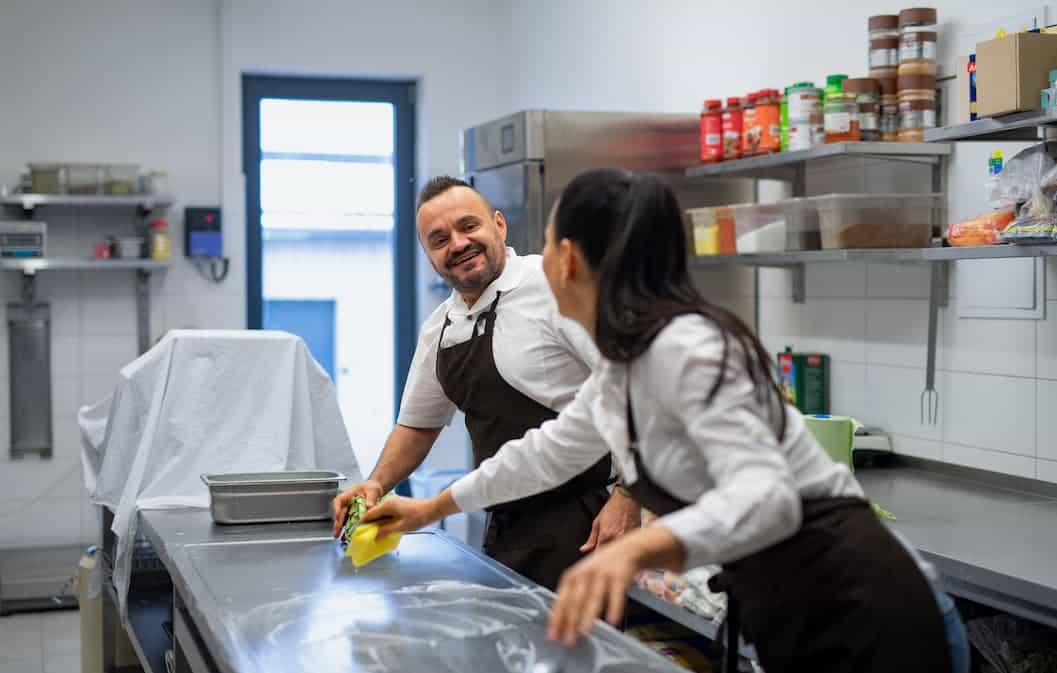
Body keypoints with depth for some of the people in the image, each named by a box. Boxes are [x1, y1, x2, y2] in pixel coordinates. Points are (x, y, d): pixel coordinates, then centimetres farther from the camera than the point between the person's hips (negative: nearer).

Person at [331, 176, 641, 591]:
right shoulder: (438, 329, 10)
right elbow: (418, 424, 23)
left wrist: (626, 500, -20)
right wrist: (377, 485, 7)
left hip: (581, 526, -7)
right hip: (504, 531, 7)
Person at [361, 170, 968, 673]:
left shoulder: (682, 346, -22)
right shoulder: (625, 361, 7)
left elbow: (766, 495, -33)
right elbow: (550, 451, 24)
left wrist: (638, 546, -50)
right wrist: (431, 508, 30)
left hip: (853, 614, -9)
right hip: (791, 617, 9)